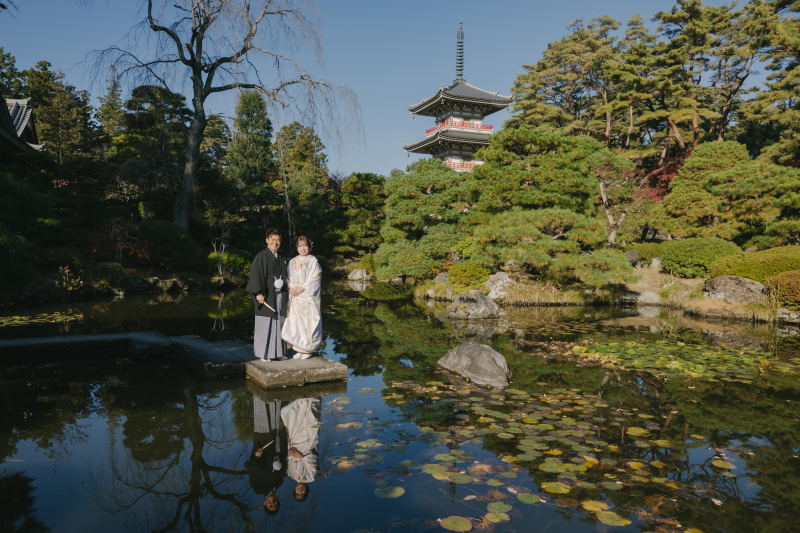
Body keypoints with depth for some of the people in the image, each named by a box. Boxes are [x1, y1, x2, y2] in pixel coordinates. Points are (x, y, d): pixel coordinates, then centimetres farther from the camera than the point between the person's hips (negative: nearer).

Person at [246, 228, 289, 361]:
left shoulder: (282, 258, 14)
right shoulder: (261, 257, -5)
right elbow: (255, 275, -12)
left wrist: (285, 294, 11)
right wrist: (258, 293, -22)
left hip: (279, 295, 6)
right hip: (266, 295, -6)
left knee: (279, 323, 8)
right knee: (265, 324, -2)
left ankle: (278, 352, 17)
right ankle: (263, 353, 7)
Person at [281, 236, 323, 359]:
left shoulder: (313, 261, -1)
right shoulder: (292, 262, 14)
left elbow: (314, 279, -9)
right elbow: (288, 278, 11)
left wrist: (302, 288, -16)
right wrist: (290, 288, -8)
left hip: (308, 297, -4)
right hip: (294, 298, 5)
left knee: (307, 322, -4)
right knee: (295, 322, 2)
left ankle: (308, 349, 5)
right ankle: (299, 349, 10)